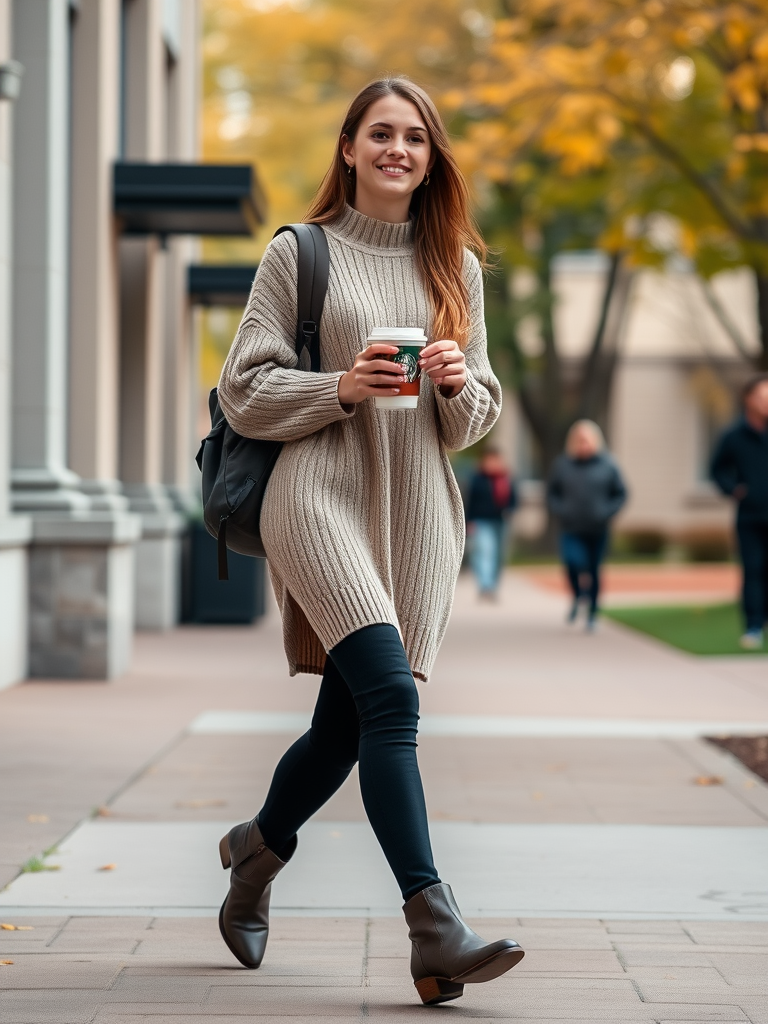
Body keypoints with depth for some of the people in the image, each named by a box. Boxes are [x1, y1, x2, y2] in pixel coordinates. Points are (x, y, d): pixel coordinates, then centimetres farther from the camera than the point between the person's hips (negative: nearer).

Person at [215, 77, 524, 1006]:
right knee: (390, 696, -21)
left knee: (348, 723, 7)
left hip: (418, 511, 5)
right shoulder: (299, 252, 5)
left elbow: (477, 420, 19)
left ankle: (257, 846, 36)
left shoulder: (455, 266, 17)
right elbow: (244, 392, 2)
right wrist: (341, 388, -13)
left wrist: (458, 382, -4)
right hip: (320, 493, -5)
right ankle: (435, 931, -25)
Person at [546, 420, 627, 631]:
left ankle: (592, 614, 23)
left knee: (593, 571, 6)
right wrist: (560, 510, -5)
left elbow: (620, 493, 6)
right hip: (571, 529, 0)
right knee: (573, 562, -23)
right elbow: (551, 492, 12)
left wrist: (606, 512, -9)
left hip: (597, 531, 1)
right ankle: (577, 595, 8)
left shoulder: (607, 465, -1)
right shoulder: (562, 465, 1)